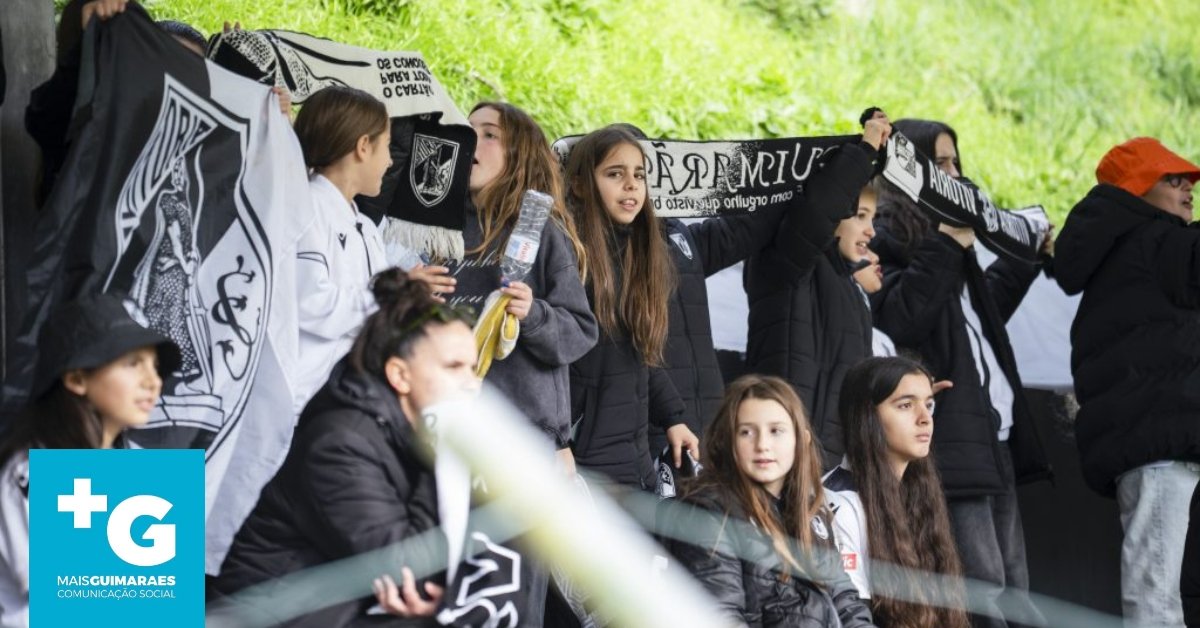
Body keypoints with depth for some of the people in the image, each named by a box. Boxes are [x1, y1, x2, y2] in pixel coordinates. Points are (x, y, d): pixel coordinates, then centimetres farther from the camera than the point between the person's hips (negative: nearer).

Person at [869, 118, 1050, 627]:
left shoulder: (941, 236, 24)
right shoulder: (883, 237, -5)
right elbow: (893, 320, -19)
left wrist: (1022, 261, 26)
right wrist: (946, 249, -16)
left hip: (993, 438, 10)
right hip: (950, 442, -10)